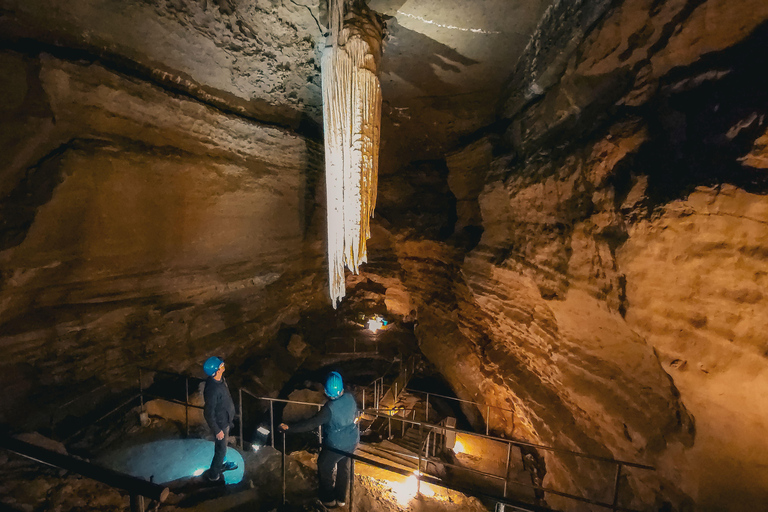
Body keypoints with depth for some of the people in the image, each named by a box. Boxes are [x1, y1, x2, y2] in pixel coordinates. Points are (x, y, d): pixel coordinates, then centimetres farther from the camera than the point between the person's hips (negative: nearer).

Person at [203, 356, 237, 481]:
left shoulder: (220, 379, -13)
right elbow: (209, 414, -28)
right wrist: (217, 431, -16)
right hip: (220, 424, -8)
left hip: (226, 419, 8)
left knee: (222, 447, 30)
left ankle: (221, 464, 53)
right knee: (221, 449, 16)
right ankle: (213, 474, 39)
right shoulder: (212, 390, -40)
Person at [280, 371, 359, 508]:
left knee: (324, 468, 20)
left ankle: (329, 499, 35)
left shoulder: (329, 408, -30)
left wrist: (289, 428, -21)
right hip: (352, 441, 6)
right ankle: (341, 498, 39)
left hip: (336, 445, -6)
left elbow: (311, 424, -28)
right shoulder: (350, 398, -13)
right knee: (343, 467, 26)